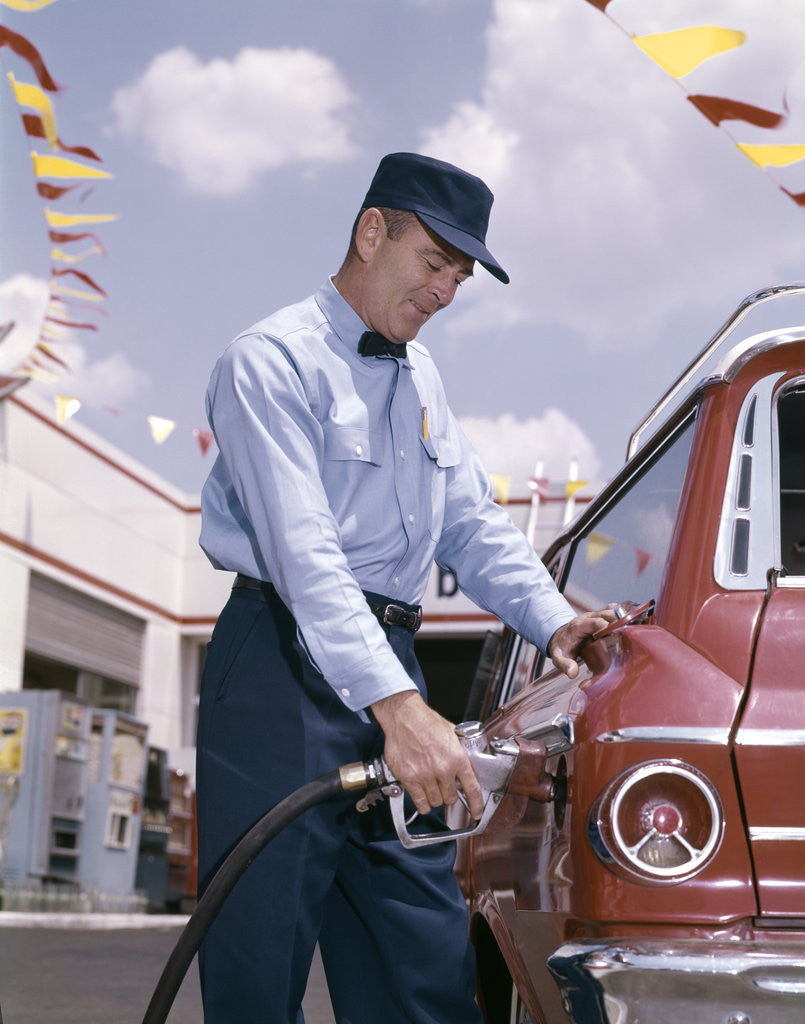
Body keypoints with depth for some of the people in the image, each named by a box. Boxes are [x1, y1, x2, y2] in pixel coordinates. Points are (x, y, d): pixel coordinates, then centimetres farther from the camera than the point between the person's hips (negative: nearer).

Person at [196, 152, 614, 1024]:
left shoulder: (420, 376, 18)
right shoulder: (273, 361, -9)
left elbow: (471, 522, 19)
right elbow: (302, 550, -22)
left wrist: (552, 620, 0)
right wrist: (394, 704, -32)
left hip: (392, 671, 8)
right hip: (286, 666, -8)